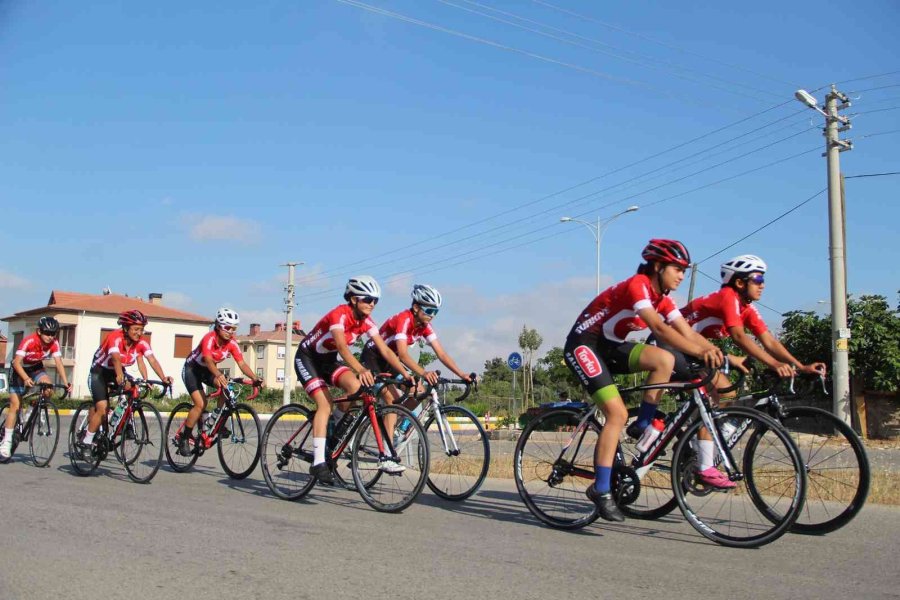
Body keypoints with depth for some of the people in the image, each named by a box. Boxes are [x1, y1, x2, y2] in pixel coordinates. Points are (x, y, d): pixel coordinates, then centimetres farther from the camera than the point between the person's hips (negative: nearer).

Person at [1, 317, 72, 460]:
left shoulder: (54, 343, -20)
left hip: (36, 368, 4)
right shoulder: (29, 341, -32)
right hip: (19, 370, -4)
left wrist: (65, 382, -35)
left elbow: (58, 363, -23)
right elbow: (17, 362, -36)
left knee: (49, 387, -27)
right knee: (15, 406, -8)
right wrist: (26, 379, -51)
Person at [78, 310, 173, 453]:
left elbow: (153, 361, -27)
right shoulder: (115, 338, -31)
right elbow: (116, 359, -48)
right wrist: (120, 378, -64)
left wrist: (163, 378, -41)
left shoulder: (141, 342, -17)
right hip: (99, 372, -6)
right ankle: (85, 442, -2)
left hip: (118, 372, 6)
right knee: (102, 409, -16)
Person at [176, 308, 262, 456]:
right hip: (191, 369, -5)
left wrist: (255, 378, -40)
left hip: (208, 370, 5)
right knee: (201, 404, -20)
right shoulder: (209, 338, -32)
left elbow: (242, 364, -23)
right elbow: (208, 360, -48)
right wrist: (219, 375, -67)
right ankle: (184, 438, -4)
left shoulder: (232, 343, -17)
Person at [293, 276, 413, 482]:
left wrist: (406, 374, -22)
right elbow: (342, 347, -44)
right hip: (307, 358, -6)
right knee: (324, 404, -21)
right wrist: (361, 370, -58)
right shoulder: (339, 315, -28)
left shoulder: (366, 322, -8)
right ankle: (319, 462, -21)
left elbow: (385, 351, -11)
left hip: (329, 359, 6)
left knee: (355, 386, -23)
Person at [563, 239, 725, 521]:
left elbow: (688, 333, -2)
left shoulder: (662, 298, 5)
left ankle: (643, 427, -4)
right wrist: (701, 353, -38)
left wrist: (721, 354, -16)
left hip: (610, 346, 8)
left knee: (665, 360, -17)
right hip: (583, 344, -8)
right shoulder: (638, 285, -21)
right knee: (618, 413, -18)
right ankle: (600, 490, -10)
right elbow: (658, 328, -33)